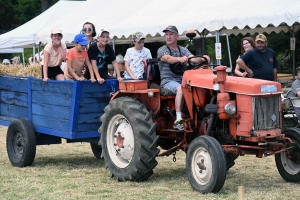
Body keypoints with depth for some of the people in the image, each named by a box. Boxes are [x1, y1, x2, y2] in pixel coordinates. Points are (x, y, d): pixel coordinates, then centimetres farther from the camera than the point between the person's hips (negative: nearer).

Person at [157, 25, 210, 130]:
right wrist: (180, 59, -40)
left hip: (182, 80, 4)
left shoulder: (183, 50, 17)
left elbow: (192, 58, -2)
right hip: (168, 81, -4)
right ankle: (178, 120, -39)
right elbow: (168, 59, -19)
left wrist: (201, 58, -25)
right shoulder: (162, 50, 4)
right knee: (181, 88, -36)